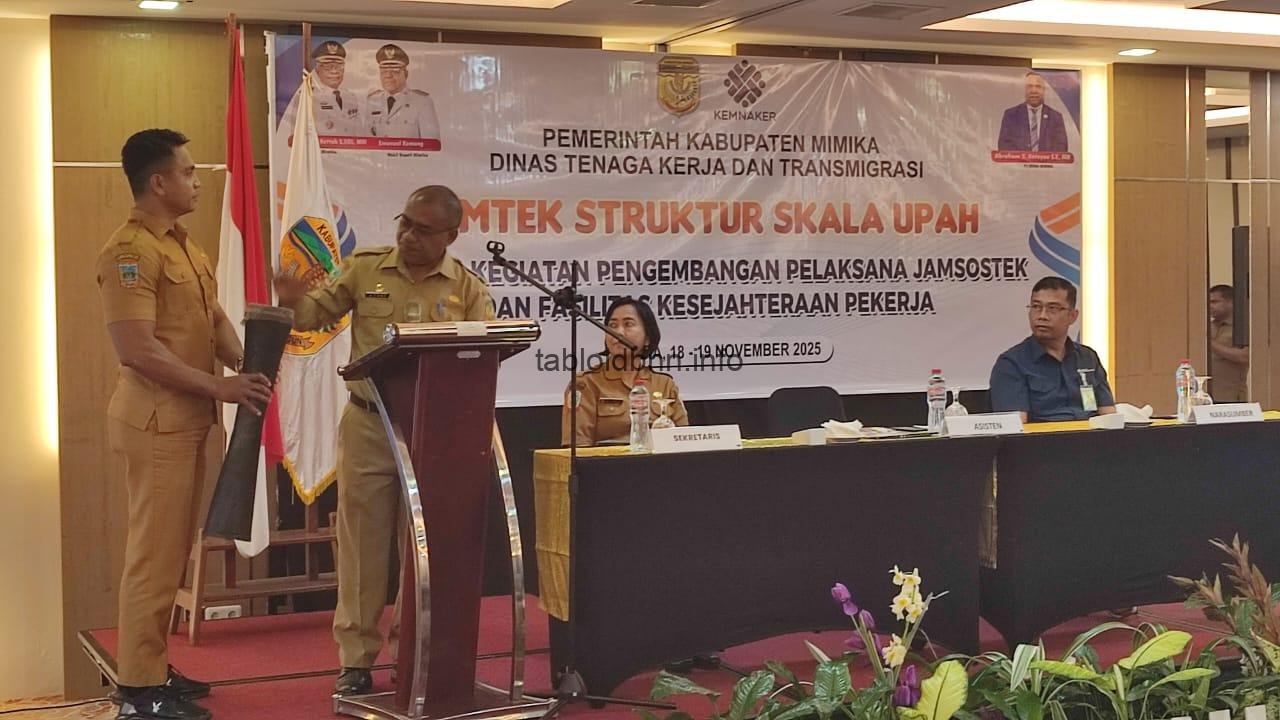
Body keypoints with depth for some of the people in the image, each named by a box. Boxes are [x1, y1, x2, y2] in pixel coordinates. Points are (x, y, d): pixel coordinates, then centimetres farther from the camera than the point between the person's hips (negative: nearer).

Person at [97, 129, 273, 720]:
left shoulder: (184, 245, 15)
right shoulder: (130, 251, -16)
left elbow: (214, 320, 17)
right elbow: (137, 350, -23)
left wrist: (243, 365, -3)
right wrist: (219, 387, -21)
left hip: (187, 418, 10)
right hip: (157, 420, -10)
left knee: (173, 549, 14)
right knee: (155, 552, -5)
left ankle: (152, 667, 24)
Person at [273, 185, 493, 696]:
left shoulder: (468, 289, 2)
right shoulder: (364, 268, 4)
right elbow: (319, 314, 6)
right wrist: (294, 302, -15)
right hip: (368, 427, 0)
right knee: (362, 544, 4)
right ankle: (356, 659, 12)